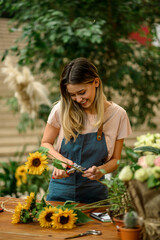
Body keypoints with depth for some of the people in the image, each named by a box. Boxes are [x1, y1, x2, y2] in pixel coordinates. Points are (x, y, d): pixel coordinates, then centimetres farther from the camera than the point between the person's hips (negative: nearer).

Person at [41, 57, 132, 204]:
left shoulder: (117, 114, -7)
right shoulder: (61, 110, -8)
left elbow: (115, 159, 1)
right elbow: (46, 143, 5)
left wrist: (101, 170, -20)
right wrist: (60, 159, -15)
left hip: (94, 193, 0)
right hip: (61, 190, 0)